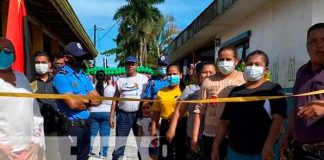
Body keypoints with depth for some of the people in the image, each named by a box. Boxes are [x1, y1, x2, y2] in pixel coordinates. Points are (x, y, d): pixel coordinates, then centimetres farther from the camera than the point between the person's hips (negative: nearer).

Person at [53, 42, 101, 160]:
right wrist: (88, 99, -3)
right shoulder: (61, 77, -12)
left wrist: (80, 99, -13)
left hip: (86, 124, 8)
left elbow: (97, 100, 5)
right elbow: (73, 103, -22)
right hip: (71, 126, -7)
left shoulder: (84, 77, 12)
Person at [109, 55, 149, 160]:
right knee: (119, 144, 6)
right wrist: (111, 116, 5)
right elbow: (115, 99, 10)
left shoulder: (144, 78, 0)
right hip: (123, 115, 2)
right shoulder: (120, 80, 8)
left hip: (139, 114, -1)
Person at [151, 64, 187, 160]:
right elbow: (156, 113, 6)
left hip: (182, 126, -2)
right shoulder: (161, 92, 4)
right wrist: (153, 130, 3)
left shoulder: (185, 90, -3)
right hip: (165, 126, 2)